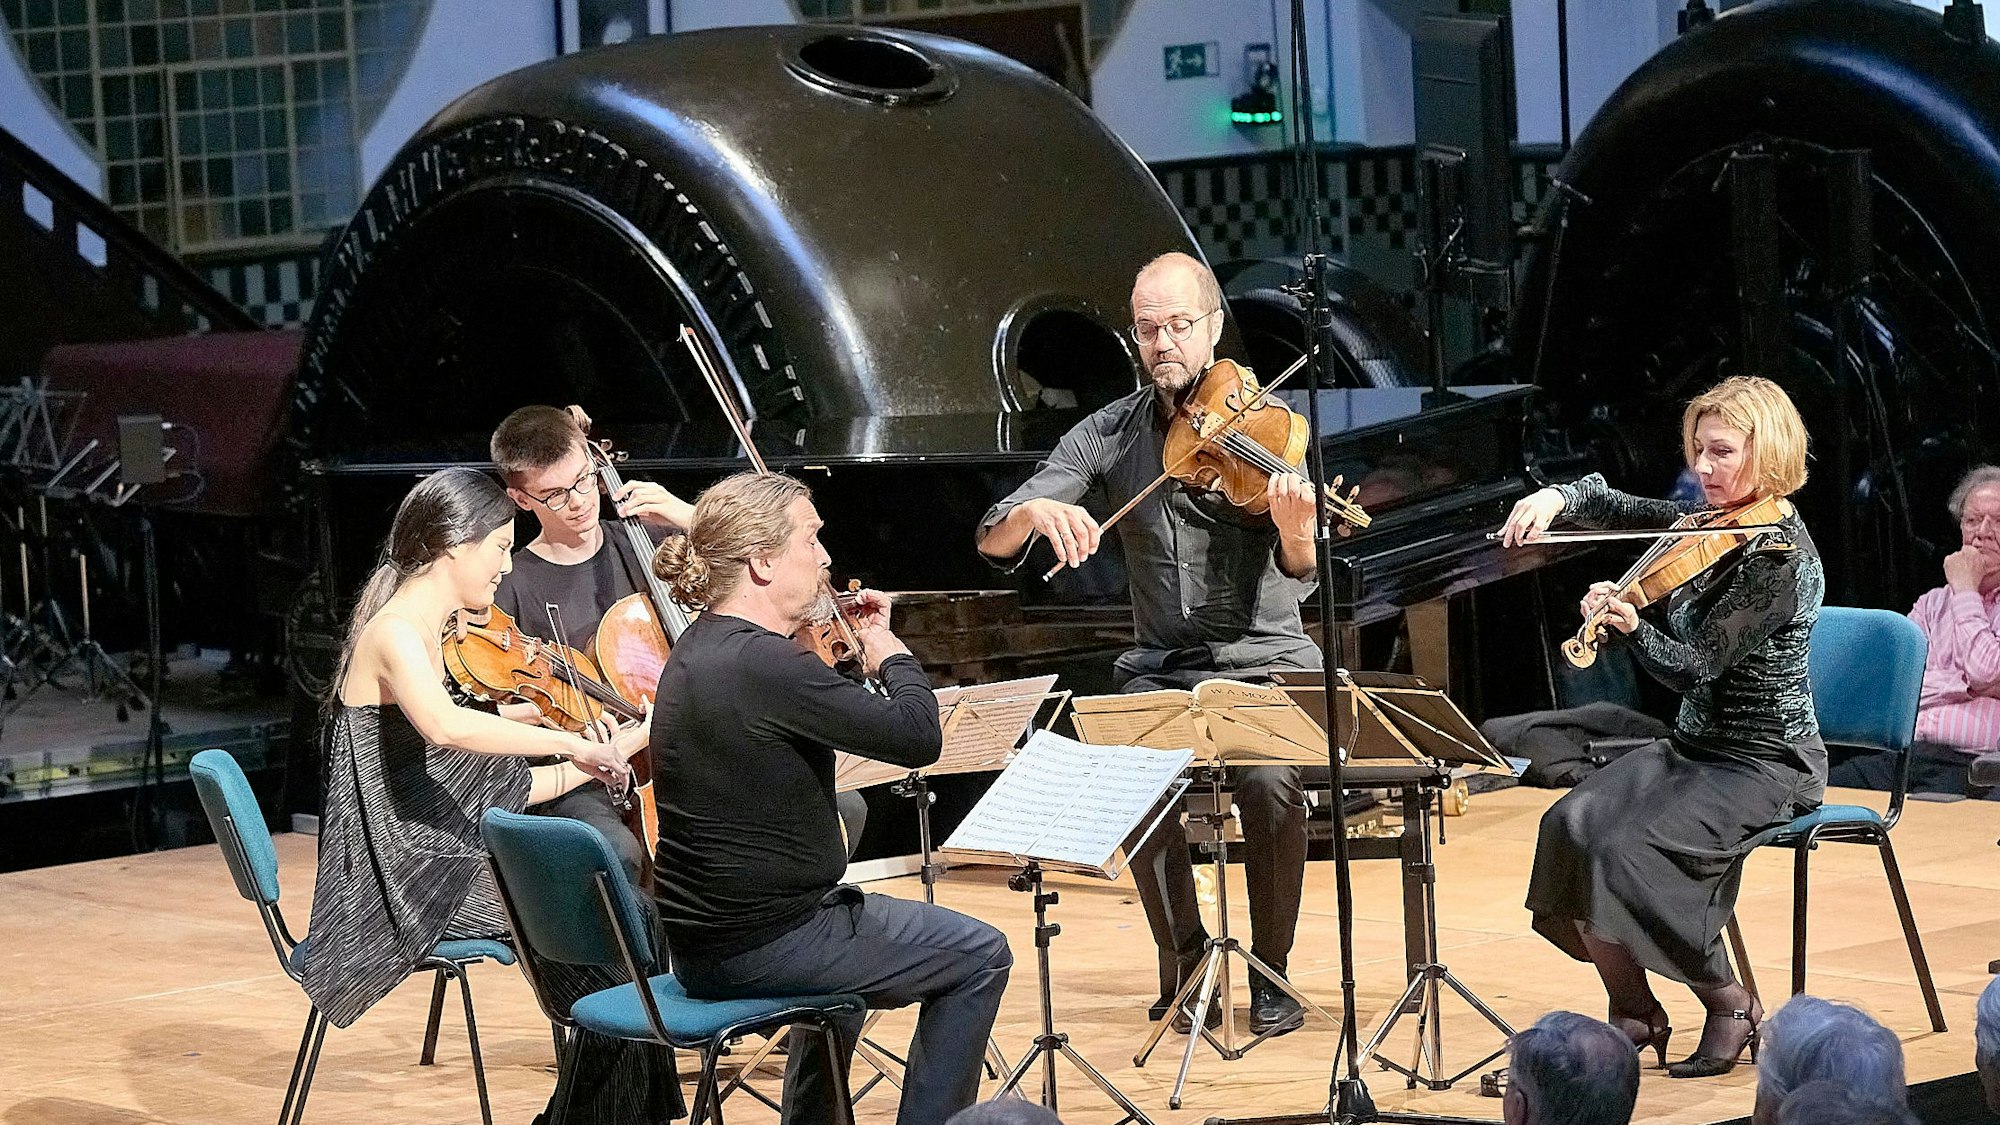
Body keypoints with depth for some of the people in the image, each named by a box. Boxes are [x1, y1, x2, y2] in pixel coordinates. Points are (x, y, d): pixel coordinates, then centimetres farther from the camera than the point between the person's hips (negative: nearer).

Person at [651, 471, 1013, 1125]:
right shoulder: (761, 662, -24)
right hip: (760, 945, -10)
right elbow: (917, 737, -23)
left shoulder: (699, 649, 7)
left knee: (851, 915, 39)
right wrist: (890, 652, -5)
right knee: (978, 957, 4)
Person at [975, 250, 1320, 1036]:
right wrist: (1035, 512, -28)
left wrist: (1296, 531, -41)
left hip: (1265, 662, -2)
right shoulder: (1110, 435, 2)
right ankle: (1185, 968, -6)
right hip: (1161, 670, 2)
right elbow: (995, 542, -5)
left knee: (1270, 782, -31)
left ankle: (1271, 973, -8)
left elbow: (1298, 576, -17)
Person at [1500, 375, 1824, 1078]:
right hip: (1694, 745, 8)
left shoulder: (1778, 553, -19)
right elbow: (1618, 510, 15)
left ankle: (1731, 1007, -7)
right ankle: (1634, 1013, -1)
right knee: (1571, 824, -14)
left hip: (1766, 764, -8)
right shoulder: (1712, 521, 6)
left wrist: (1633, 629, -40)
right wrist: (1560, 496, -6)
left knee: (1631, 847, -27)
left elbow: (1696, 667, -24)